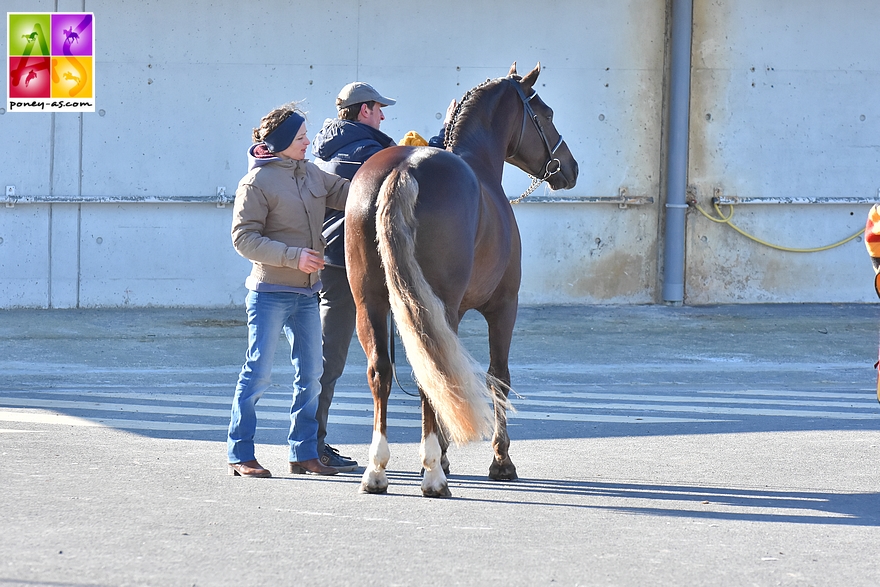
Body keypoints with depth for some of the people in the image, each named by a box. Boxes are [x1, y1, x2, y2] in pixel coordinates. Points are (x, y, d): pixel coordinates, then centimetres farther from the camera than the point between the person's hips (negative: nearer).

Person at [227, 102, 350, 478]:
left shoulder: (311, 174, 10)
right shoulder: (257, 183, -11)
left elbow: (348, 194, 12)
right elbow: (244, 238, -14)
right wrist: (293, 256, -22)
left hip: (307, 292, 7)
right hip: (271, 293, -7)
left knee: (310, 375, 9)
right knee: (259, 372, -5)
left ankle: (304, 453, 17)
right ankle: (240, 455, 2)